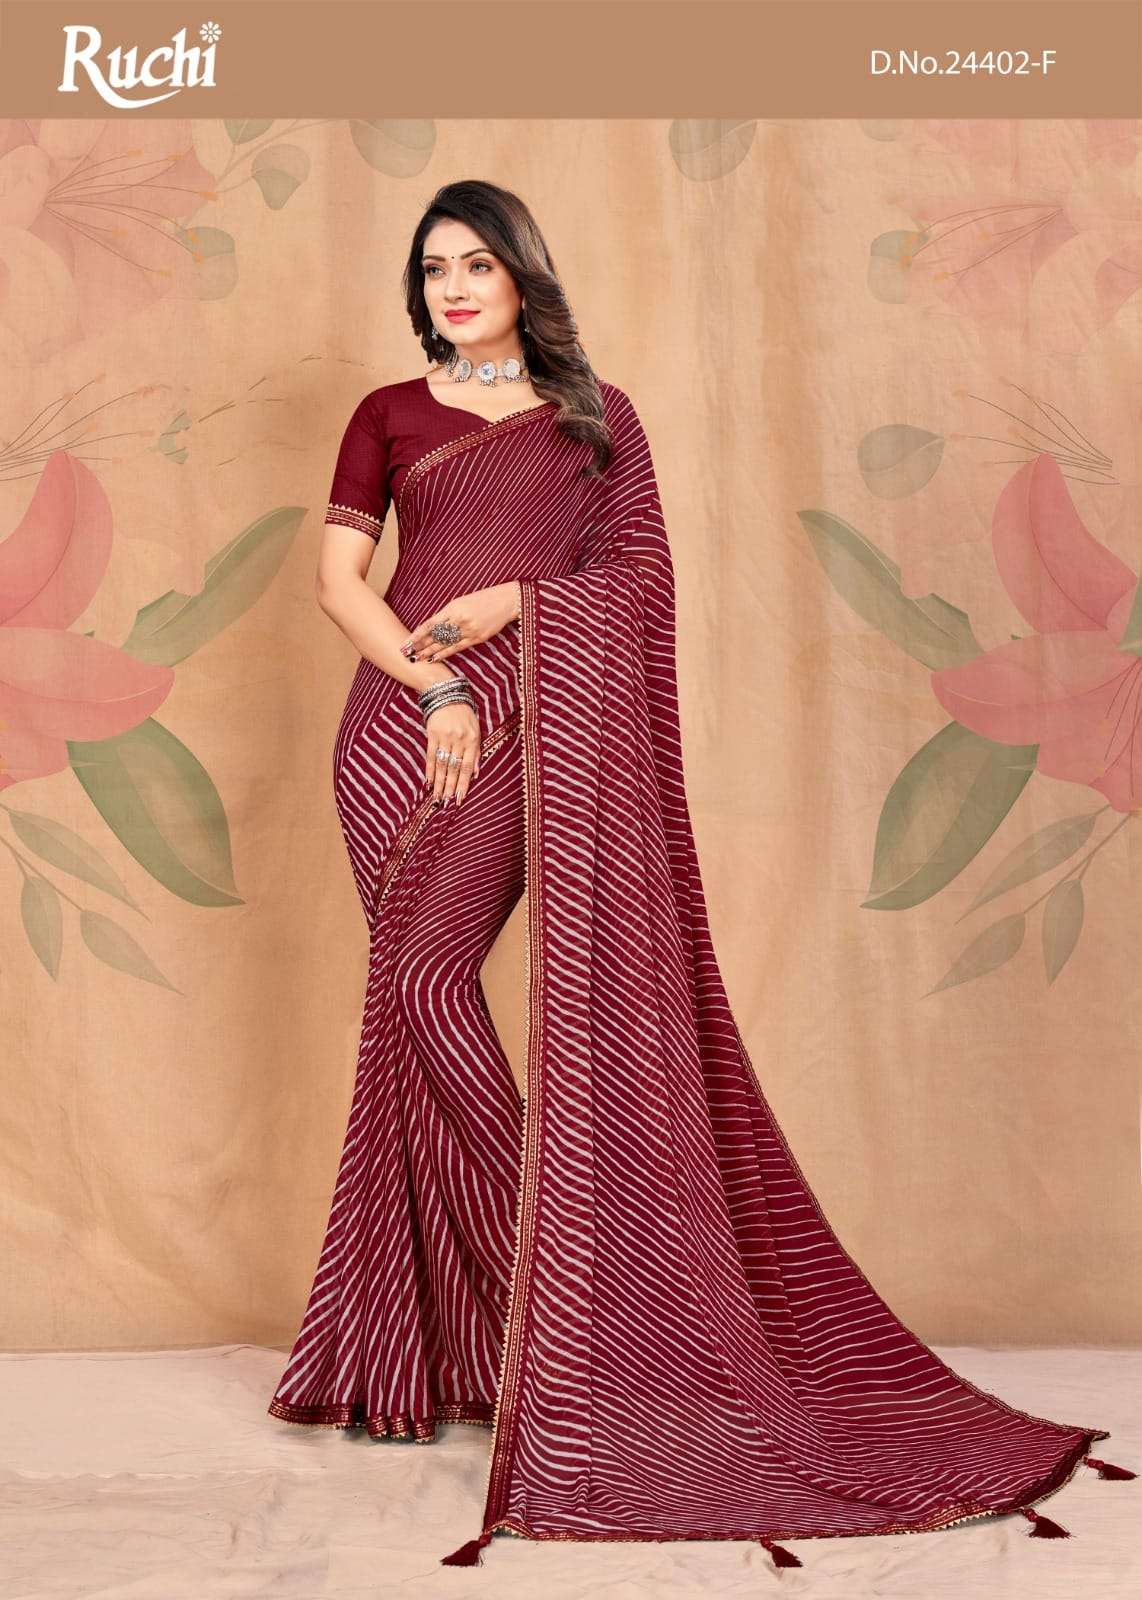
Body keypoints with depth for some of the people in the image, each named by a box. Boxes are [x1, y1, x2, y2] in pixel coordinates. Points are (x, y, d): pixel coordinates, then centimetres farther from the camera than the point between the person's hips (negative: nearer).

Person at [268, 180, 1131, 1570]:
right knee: (417, 1001, 1)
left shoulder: (594, 413, 13)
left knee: (427, 978, -19)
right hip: (398, 721, 3)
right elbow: (338, 578, 6)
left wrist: (513, 598, -10)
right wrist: (431, 682, -9)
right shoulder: (389, 415, 15)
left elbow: (638, 573, 4)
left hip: (532, 720, -3)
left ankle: (552, 1253, -8)